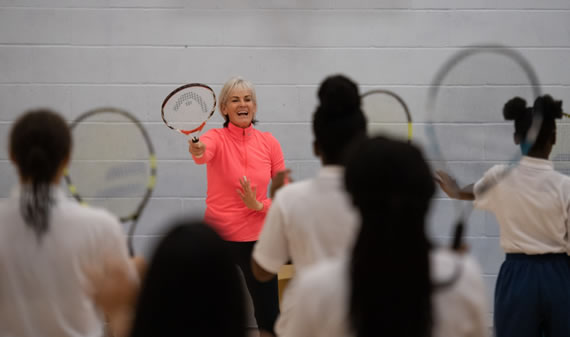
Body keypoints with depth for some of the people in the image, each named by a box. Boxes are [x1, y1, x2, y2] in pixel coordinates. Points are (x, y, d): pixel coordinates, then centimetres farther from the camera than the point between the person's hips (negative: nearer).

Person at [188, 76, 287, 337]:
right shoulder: (217, 138, -6)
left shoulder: (268, 142, 2)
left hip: (257, 238, 2)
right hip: (218, 236, -2)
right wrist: (198, 151, -53)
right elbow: (204, 153, -31)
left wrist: (259, 205, -12)